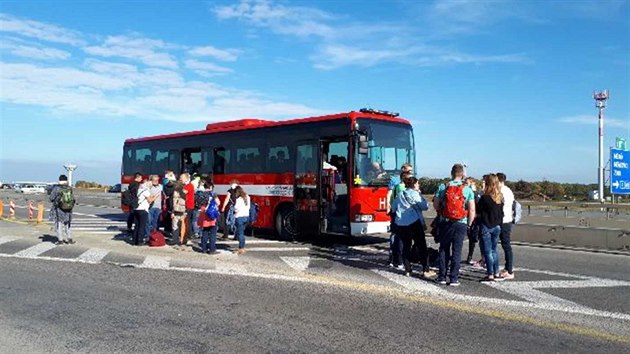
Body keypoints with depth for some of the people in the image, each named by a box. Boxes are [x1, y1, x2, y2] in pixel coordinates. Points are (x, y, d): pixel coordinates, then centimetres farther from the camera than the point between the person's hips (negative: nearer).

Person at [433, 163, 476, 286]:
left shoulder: (442, 187, -3)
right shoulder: (467, 190, -4)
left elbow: (435, 205, -2)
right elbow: (472, 210, -5)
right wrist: (469, 224, 6)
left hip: (445, 223, 1)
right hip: (461, 224, -1)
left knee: (443, 250, 12)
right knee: (457, 251, 5)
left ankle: (442, 277, 15)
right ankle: (454, 278, 8)